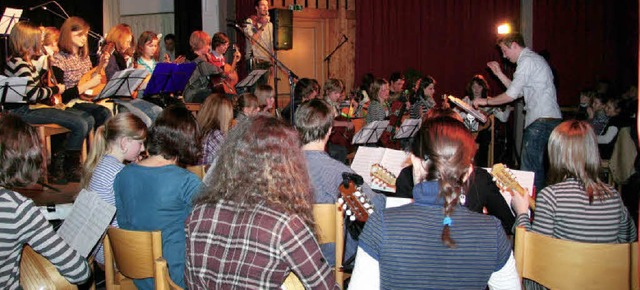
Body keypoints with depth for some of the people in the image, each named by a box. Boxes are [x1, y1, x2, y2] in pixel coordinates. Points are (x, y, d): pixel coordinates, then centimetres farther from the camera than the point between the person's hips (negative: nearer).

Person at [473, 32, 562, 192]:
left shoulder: (527, 61, -8)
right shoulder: (534, 59, 23)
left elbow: (511, 95, -13)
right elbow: (519, 92, 25)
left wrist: (486, 101, -1)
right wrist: (500, 74, 22)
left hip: (541, 121, -10)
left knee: (530, 169, -9)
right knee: (537, 167, 13)